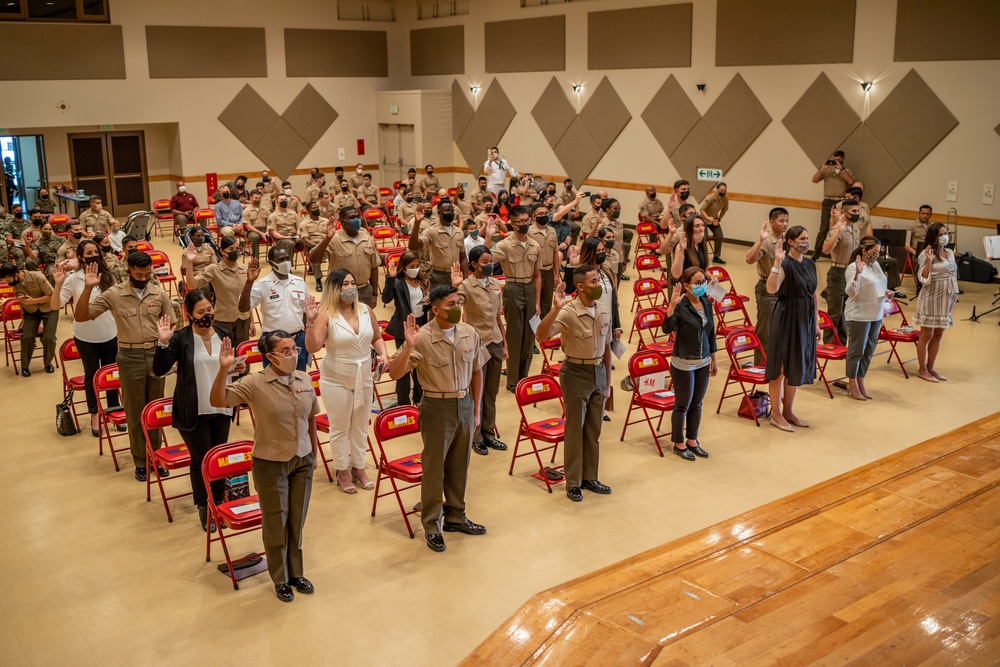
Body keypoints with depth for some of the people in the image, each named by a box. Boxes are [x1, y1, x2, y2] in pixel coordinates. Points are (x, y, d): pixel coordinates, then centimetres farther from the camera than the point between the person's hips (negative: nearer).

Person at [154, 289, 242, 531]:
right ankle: (204, 509, 21)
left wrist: (238, 367, -6)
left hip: (221, 409, 4)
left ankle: (218, 504, 28)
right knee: (201, 460, 4)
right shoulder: (181, 338, -11)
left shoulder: (225, 335, 3)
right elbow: (159, 370, -17)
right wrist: (163, 342, -30)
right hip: (194, 412, -4)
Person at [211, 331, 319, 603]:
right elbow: (218, 401, -23)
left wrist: (315, 453, 14)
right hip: (270, 465, -4)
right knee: (276, 524, 10)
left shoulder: (304, 379, -4)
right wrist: (223, 369, -36)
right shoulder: (255, 383, -16)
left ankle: (296, 574, 34)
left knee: (297, 521, 16)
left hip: (302, 461, 4)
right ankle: (280, 580, 28)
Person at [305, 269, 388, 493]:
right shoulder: (326, 315, -15)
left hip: (364, 378, 4)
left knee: (361, 426, 15)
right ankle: (342, 471, 25)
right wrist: (310, 321, -35)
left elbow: (376, 338, 12)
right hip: (336, 380, -4)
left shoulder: (366, 310, -2)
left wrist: (383, 354, -6)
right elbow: (312, 347, -23)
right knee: (340, 428, 8)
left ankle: (358, 467, 31)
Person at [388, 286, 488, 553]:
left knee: (459, 465, 15)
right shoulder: (423, 338, -16)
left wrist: (476, 410, 10)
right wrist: (409, 345, -34)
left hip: (465, 405, 4)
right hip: (437, 408, -4)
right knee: (434, 467, 6)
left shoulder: (469, 333, -2)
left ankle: (455, 516, 33)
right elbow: (395, 373, -20)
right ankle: (432, 526, 21)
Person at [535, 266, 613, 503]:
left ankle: (590, 477, 26)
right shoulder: (568, 312, -18)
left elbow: (606, 347, 11)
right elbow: (541, 336, -31)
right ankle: (573, 483, 15)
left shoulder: (604, 310, 1)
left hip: (598, 371, 6)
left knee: (594, 429, 13)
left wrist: (608, 381, 13)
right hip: (576, 373, -5)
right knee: (575, 429, 4)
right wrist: (555, 308, -42)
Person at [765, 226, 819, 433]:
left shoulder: (810, 264, 9)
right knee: (782, 367, 1)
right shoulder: (786, 265, -14)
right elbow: (771, 289, -31)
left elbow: (814, 295, 15)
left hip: (806, 318, 7)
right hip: (787, 317, -7)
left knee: (797, 366, 14)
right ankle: (776, 414, 11)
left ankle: (788, 411, 26)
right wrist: (777, 261, -36)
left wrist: (816, 322, 14)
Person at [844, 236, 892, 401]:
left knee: (869, 351, 13)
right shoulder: (853, 267, -15)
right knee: (857, 351, 1)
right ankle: (852, 385, 13)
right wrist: (857, 273, -33)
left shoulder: (876, 265, 9)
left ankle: (860, 382, 24)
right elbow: (851, 292, -21)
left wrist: (886, 291, 2)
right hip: (858, 316, -8)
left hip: (875, 315, 8)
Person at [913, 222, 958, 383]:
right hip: (931, 298, -7)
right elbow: (924, 280, -18)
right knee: (927, 335, 1)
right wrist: (929, 261, -28)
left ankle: (930, 368, 21)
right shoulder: (926, 254, -12)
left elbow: (954, 275, 16)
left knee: (938, 334, 11)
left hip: (945, 299, 7)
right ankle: (922, 370, 10)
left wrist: (954, 294, 13)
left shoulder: (950, 253, 8)